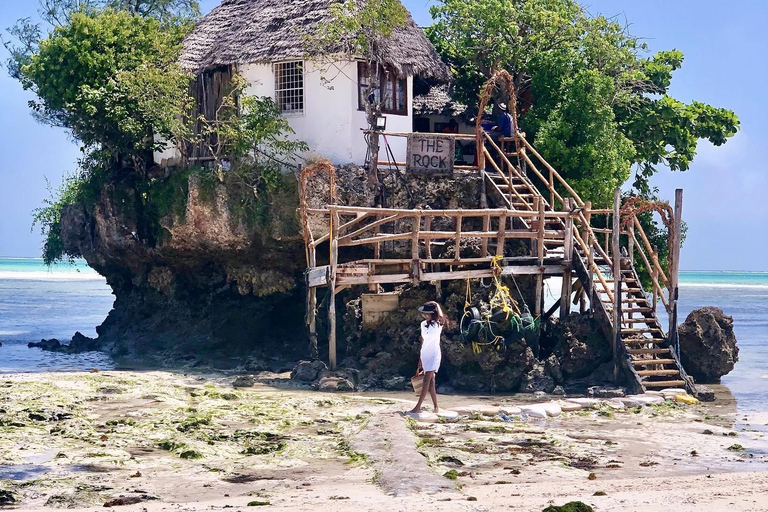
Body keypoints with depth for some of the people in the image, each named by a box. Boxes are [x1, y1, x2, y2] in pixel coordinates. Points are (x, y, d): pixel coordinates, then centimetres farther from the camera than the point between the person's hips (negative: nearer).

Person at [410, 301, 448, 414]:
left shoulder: (438, 324, -5)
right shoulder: (423, 324, 10)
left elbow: (442, 317, -27)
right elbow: (423, 342, 14)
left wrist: (437, 305, -10)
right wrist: (420, 362, 14)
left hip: (434, 355, -6)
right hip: (424, 355, 6)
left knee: (427, 381, -10)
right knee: (430, 382, 6)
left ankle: (418, 407, -12)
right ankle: (436, 407, 11)